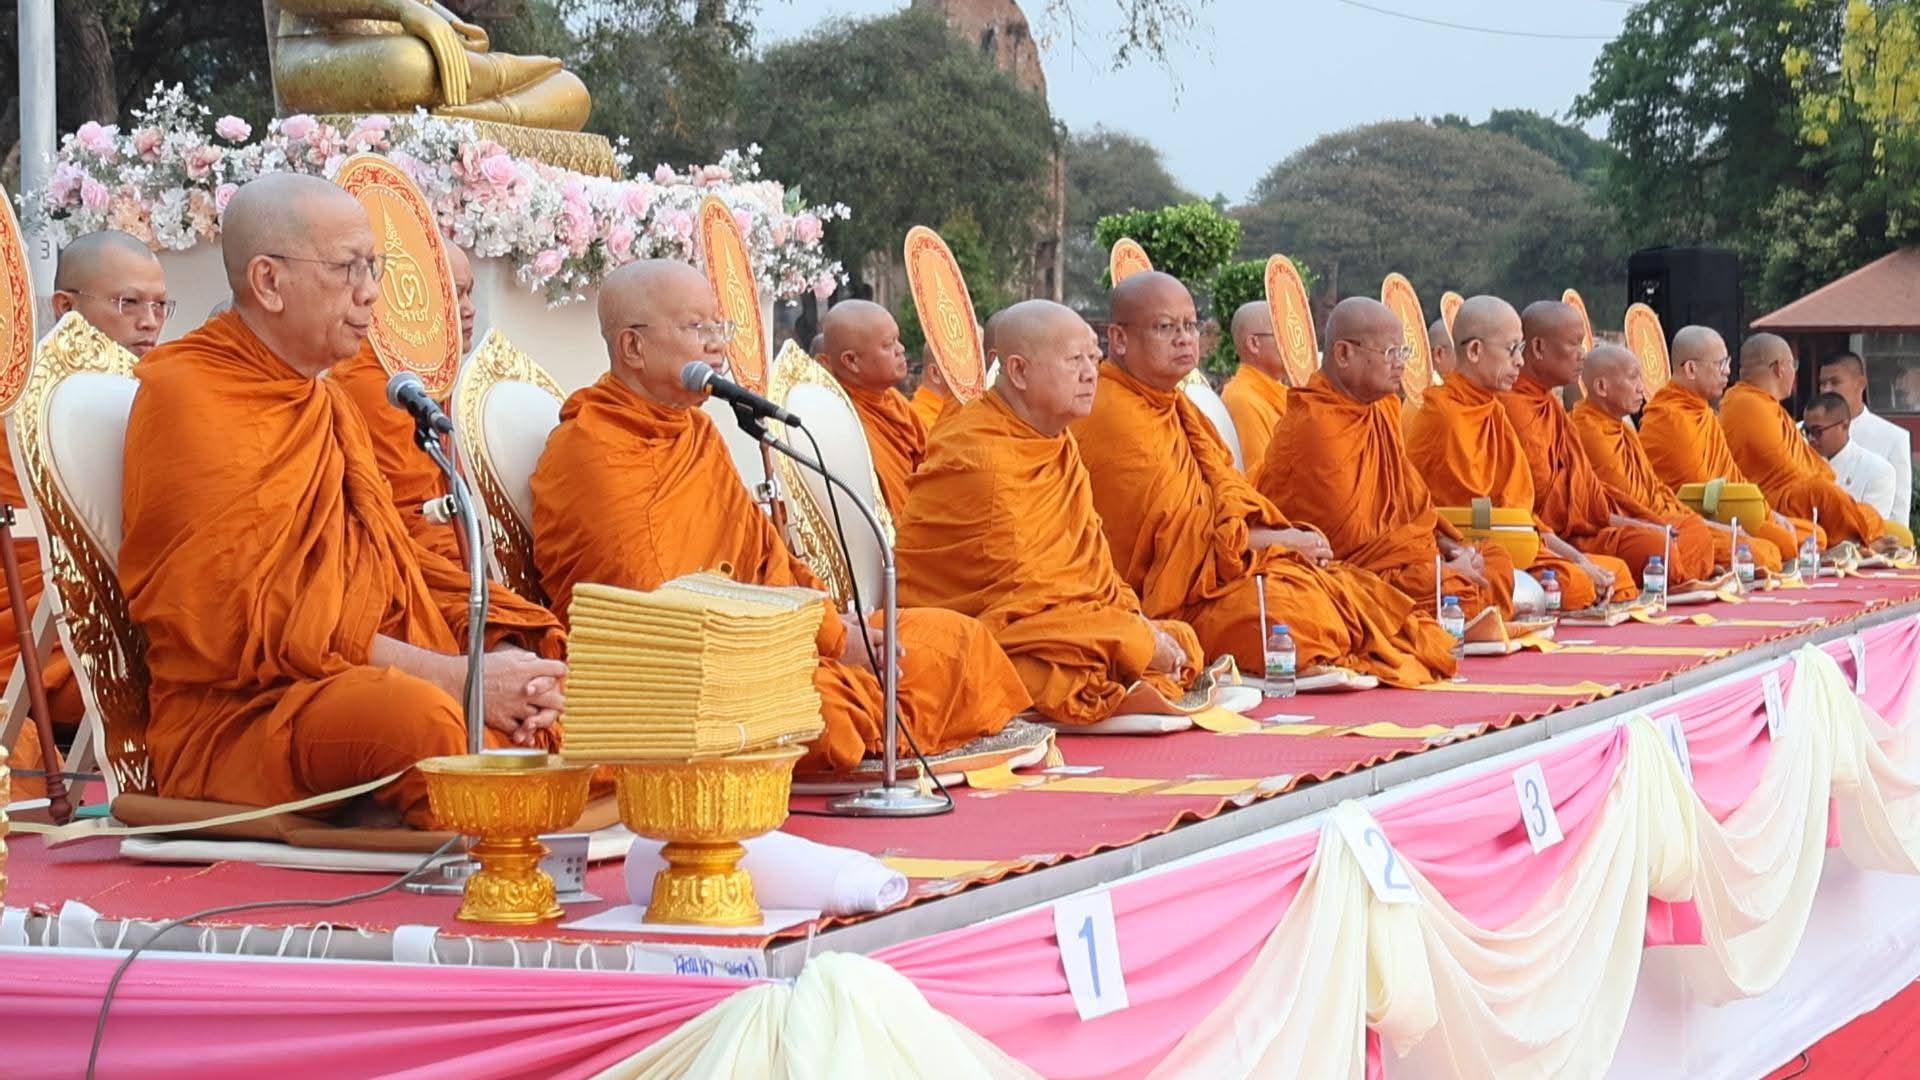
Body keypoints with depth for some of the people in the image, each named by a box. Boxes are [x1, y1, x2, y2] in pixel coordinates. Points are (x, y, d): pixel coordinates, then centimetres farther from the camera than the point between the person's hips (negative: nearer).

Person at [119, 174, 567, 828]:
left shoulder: (328, 405, 23)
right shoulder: (187, 396, -7)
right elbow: (251, 621, -16)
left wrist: (501, 651, -2)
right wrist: (456, 676, -17)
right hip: (241, 716, -9)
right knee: (423, 717, -38)